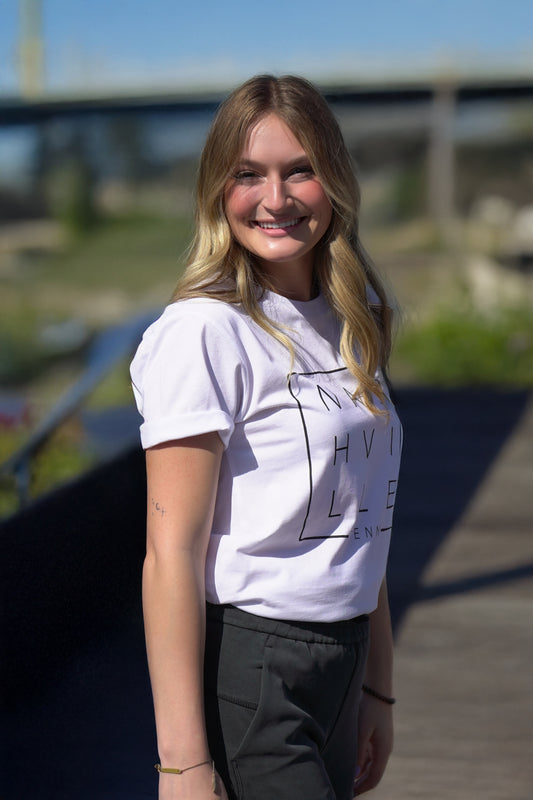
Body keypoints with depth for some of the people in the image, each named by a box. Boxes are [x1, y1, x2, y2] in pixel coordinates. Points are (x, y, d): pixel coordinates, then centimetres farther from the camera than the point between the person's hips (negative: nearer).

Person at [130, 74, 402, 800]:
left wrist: (377, 691, 16)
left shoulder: (350, 326, 9)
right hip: (242, 676, -7)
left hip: (339, 662, 7)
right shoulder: (205, 332, -14)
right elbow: (171, 555, -17)